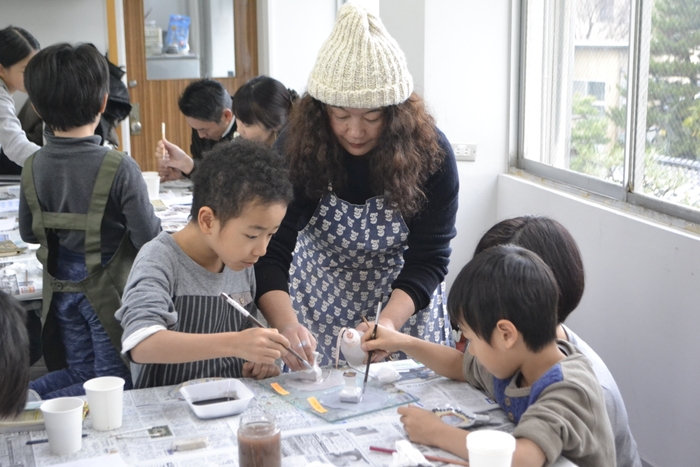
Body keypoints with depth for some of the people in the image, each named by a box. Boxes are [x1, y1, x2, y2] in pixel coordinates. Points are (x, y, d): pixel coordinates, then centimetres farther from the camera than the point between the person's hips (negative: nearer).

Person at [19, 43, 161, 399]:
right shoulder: (119, 168, -23)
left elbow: (28, 233, 7)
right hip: (108, 290, -5)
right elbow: (149, 239, -19)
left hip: (61, 288, 6)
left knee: (80, 371, 21)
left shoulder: (32, 167, -6)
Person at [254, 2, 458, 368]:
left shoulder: (430, 151, -21)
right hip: (320, 302, 0)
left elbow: (427, 260, -21)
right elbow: (271, 252, -25)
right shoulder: (296, 148, -21)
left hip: (405, 301, 0)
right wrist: (286, 325, -43)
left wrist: (388, 322, -38)